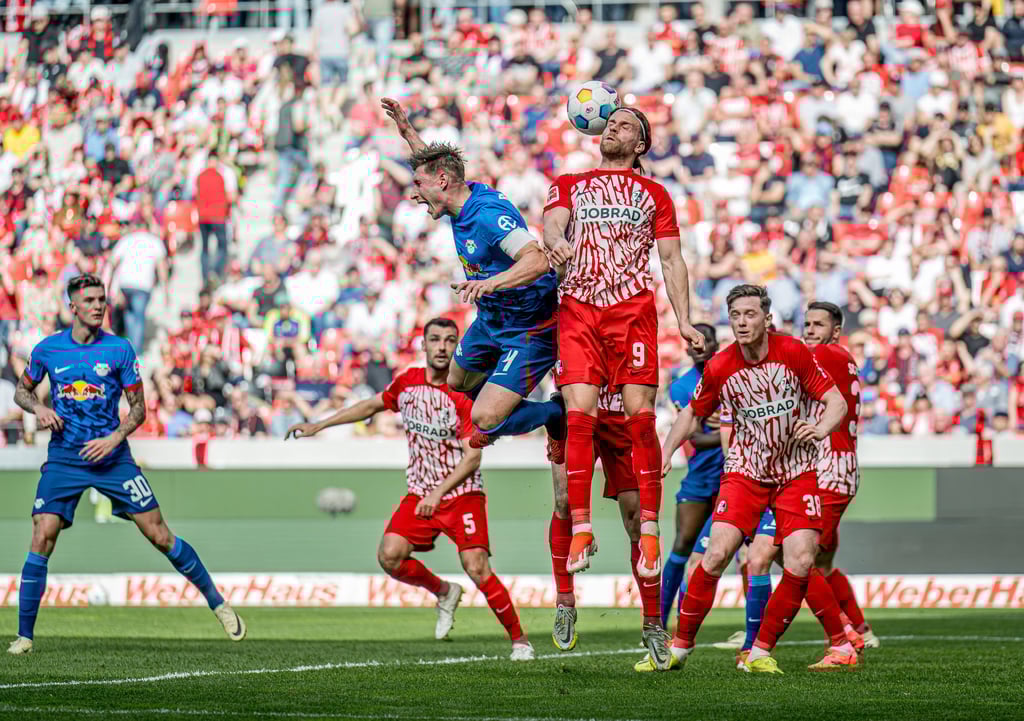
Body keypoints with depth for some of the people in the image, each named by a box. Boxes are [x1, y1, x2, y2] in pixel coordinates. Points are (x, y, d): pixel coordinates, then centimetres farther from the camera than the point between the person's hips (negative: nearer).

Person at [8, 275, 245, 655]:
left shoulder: (120, 350, -2)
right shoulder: (47, 349, 2)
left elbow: (138, 408, 3)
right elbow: (21, 390, 17)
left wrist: (114, 438, -14)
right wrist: (38, 408, -6)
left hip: (112, 457, 0)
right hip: (64, 459, 1)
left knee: (160, 536, -2)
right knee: (42, 539, -13)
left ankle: (217, 603, 14)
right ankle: (24, 635, -5)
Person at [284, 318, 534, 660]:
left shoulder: (465, 395, -13)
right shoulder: (407, 382, 4)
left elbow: (472, 456, -17)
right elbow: (373, 405, 22)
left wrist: (439, 492, -27)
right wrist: (319, 425, 21)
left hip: (462, 492, -5)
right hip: (420, 492, 5)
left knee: (477, 568, -19)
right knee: (390, 555, -16)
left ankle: (520, 640, -5)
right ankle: (444, 593, 12)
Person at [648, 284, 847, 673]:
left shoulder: (794, 353, -11)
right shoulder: (719, 368, -7)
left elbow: (836, 401, -5)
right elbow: (693, 414, 10)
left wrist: (819, 429, -25)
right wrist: (665, 453, -3)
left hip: (797, 470, 0)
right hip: (745, 470, 0)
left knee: (801, 562, -13)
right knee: (717, 553, -16)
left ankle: (761, 651, 1)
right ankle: (680, 646, -2)